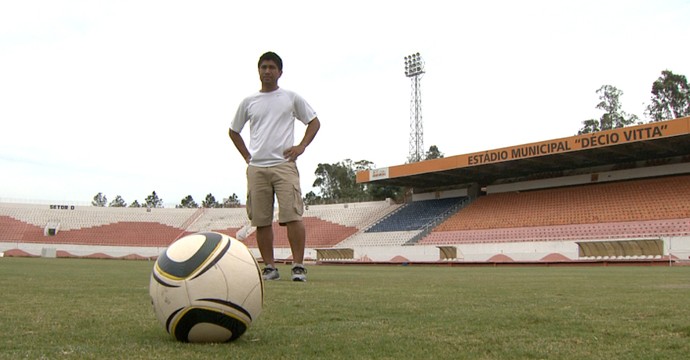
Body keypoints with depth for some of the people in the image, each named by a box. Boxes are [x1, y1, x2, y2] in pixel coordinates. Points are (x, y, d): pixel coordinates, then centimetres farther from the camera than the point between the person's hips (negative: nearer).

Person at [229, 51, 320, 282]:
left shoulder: (291, 98, 9)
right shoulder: (248, 102, 14)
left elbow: (314, 122, 15)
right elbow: (233, 131, 25)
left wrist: (302, 146, 1)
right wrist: (247, 156, 13)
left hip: (284, 165, -3)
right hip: (256, 168, 3)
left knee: (292, 216, -13)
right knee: (261, 220, 1)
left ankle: (298, 267, -8)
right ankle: (269, 267, 10)